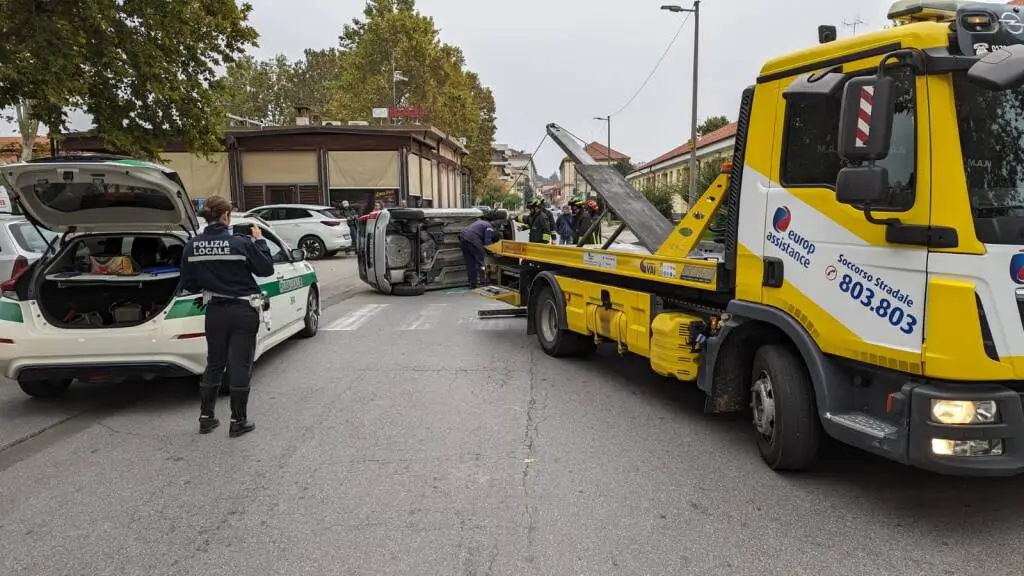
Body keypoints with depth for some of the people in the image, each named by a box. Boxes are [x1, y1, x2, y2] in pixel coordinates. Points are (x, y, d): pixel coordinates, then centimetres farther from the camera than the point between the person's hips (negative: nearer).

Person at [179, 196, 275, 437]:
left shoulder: (192, 246, -3)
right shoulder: (241, 243, -15)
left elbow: (188, 284, 2)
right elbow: (266, 269, -4)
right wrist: (259, 241, 6)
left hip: (215, 312, 4)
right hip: (243, 311, -4)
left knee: (214, 365, 18)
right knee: (240, 366, 5)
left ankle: (206, 418, 25)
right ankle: (238, 421, 12)